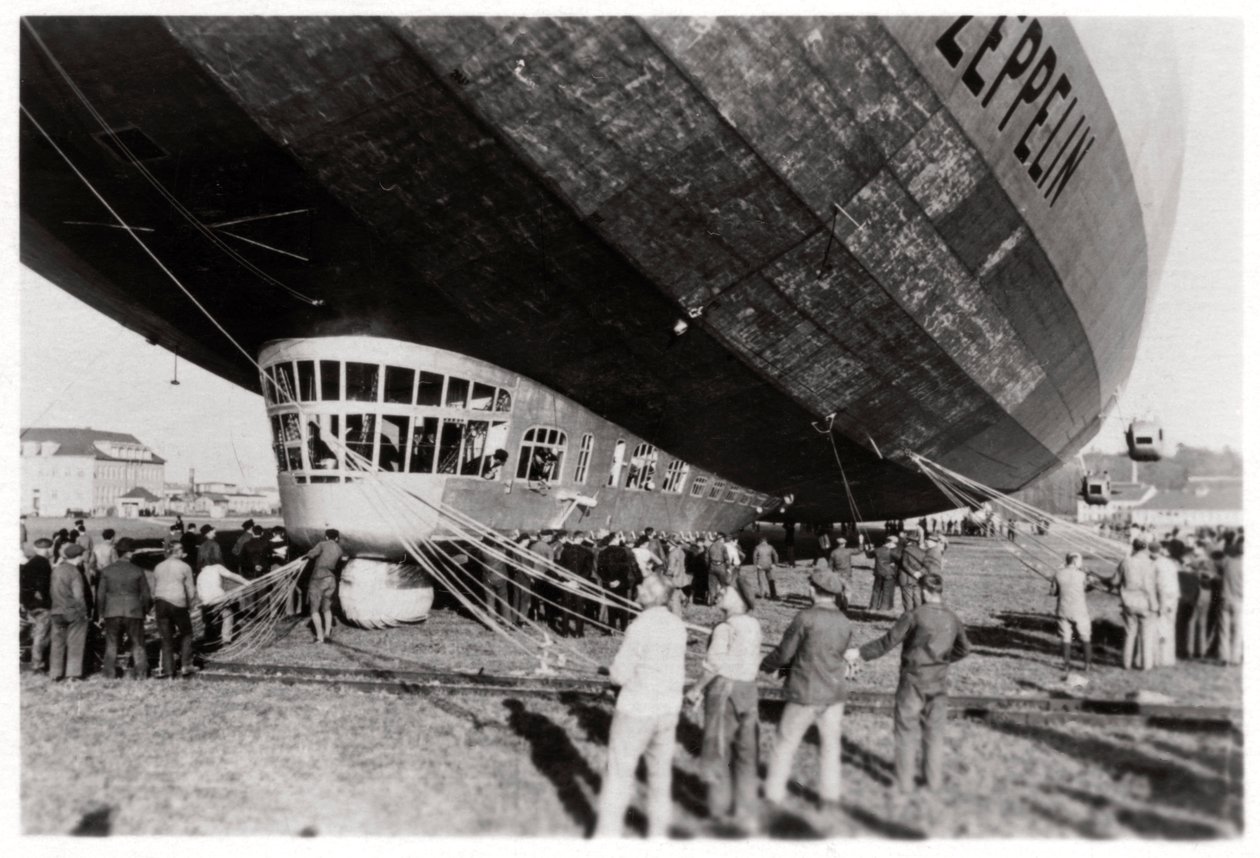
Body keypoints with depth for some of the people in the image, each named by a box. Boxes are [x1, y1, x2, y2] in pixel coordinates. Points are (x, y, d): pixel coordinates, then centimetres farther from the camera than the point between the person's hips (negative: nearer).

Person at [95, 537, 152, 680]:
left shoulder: (107, 571, 0)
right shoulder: (138, 571, -5)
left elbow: (100, 594, 3)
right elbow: (146, 594, -1)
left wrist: (101, 614, 13)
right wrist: (145, 610, 15)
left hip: (112, 612, 2)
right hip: (133, 612, -2)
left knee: (111, 645, 11)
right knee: (137, 645, 6)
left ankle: (110, 674, 9)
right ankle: (140, 674, 3)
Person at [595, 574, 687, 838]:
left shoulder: (639, 628, -21)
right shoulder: (678, 626, -2)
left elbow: (620, 675, -18)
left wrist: (613, 669, 4)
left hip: (636, 710, -6)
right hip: (668, 709, 6)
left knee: (620, 772, 8)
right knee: (660, 772, 19)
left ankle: (608, 832, 16)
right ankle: (658, 831, 31)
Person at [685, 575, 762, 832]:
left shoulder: (724, 628, -18)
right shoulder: (754, 625, 3)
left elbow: (713, 664, -18)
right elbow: (755, 660, 7)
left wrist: (695, 689, -6)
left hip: (723, 688, -6)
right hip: (748, 688, 7)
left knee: (717, 750, 10)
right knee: (745, 751, 13)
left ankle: (720, 809, 21)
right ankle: (746, 813, 20)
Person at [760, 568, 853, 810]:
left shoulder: (806, 618, -19)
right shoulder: (845, 623, -1)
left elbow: (784, 653, -12)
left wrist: (766, 665, 10)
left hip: (805, 694, -4)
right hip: (834, 693, 4)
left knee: (785, 744, 12)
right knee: (830, 745, 20)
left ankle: (774, 793, 20)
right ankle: (830, 795, 25)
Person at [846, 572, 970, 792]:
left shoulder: (913, 616, -17)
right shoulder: (953, 619, -2)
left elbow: (888, 642, -15)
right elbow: (963, 649, 10)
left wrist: (859, 652, -6)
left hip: (913, 680, -4)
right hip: (939, 683, 4)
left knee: (906, 730, 8)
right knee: (934, 731, 17)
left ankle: (904, 781, 12)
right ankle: (934, 779, 23)